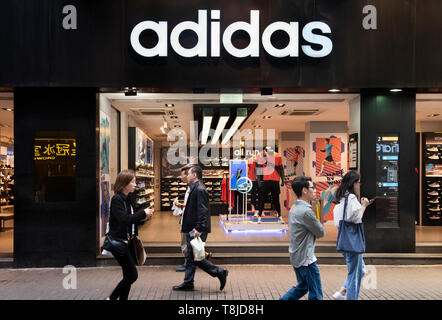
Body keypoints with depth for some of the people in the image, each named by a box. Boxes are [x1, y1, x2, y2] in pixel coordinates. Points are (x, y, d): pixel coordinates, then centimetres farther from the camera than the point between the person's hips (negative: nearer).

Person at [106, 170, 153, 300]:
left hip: (128, 242, 9)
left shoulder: (127, 199, 13)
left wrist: (142, 219, 2)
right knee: (132, 275, -6)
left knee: (128, 276, 10)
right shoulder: (116, 199, -14)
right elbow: (124, 219, -24)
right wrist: (143, 213, -17)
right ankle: (111, 298, 7)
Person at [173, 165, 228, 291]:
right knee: (191, 257, 14)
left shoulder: (199, 190, -17)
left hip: (197, 230, -10)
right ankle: (188, 283, 21)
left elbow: (203, 211, -24)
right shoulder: (195, 188, 15)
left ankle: (220, 273, 3)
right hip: (192, 229, 10)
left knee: (195, 257, -5)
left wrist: (199, 229, -27)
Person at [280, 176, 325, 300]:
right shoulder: (306, 211, -22)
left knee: (302, 287, 23)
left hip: (296, 256, 10)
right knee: (316, 294, 2)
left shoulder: (294, 208, 8)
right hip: (306, 258, -9)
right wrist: (319, 223, 7)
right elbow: (321, 233, -11)